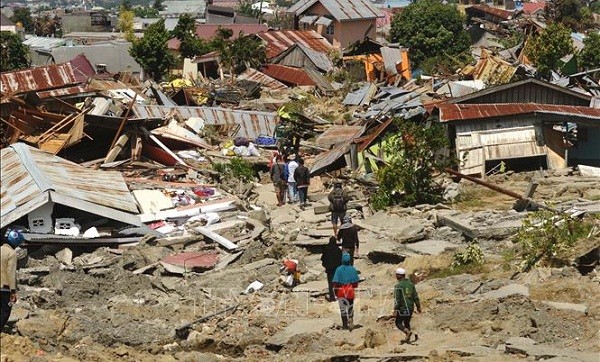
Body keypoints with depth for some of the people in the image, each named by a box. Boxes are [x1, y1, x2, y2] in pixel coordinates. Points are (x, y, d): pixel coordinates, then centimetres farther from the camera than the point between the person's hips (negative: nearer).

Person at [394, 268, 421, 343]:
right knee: (407, 323, 19)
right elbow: (415, 296, 7)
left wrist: (395, 309, -13)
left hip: (402, 308, -6)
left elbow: (397, 299, -16)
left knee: (398, 323, 7)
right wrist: (418, 306, 14)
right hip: (411, 308, 6)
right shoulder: (411, 284, 5)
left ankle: (408, 332, -17)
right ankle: (408, 339, 13)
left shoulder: (398, 286, -13)